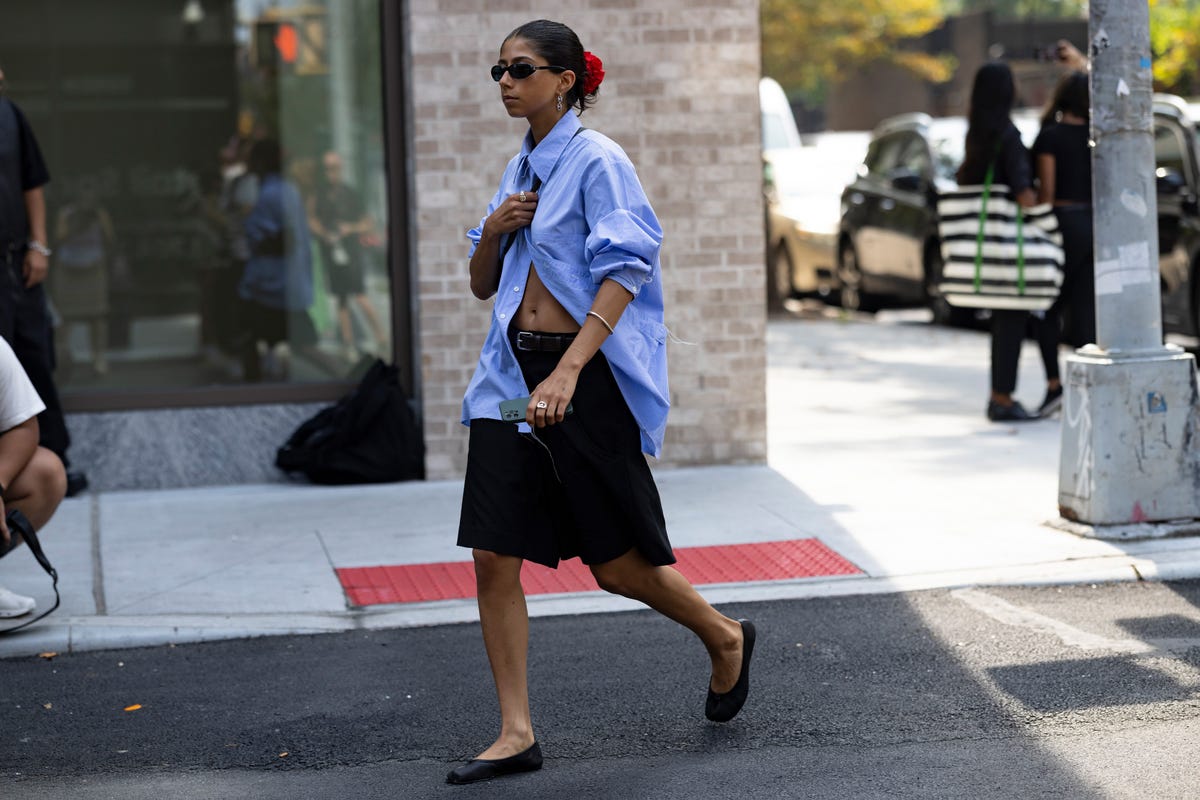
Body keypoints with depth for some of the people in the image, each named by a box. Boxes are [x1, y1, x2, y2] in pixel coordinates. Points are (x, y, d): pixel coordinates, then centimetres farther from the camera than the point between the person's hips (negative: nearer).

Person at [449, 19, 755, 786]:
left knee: (618, 563, 1)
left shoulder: (598, 161, -9)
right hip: (513, 374, 7)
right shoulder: (521, 169, 15)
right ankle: (517, 732, 4)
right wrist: (494, 229, -1)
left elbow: (623, 272, -20)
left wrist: (567, 372, -29)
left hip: (592, 375, -7)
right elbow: (484, 286, 21)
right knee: (493, 555, -3)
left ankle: (726, 638, 29)